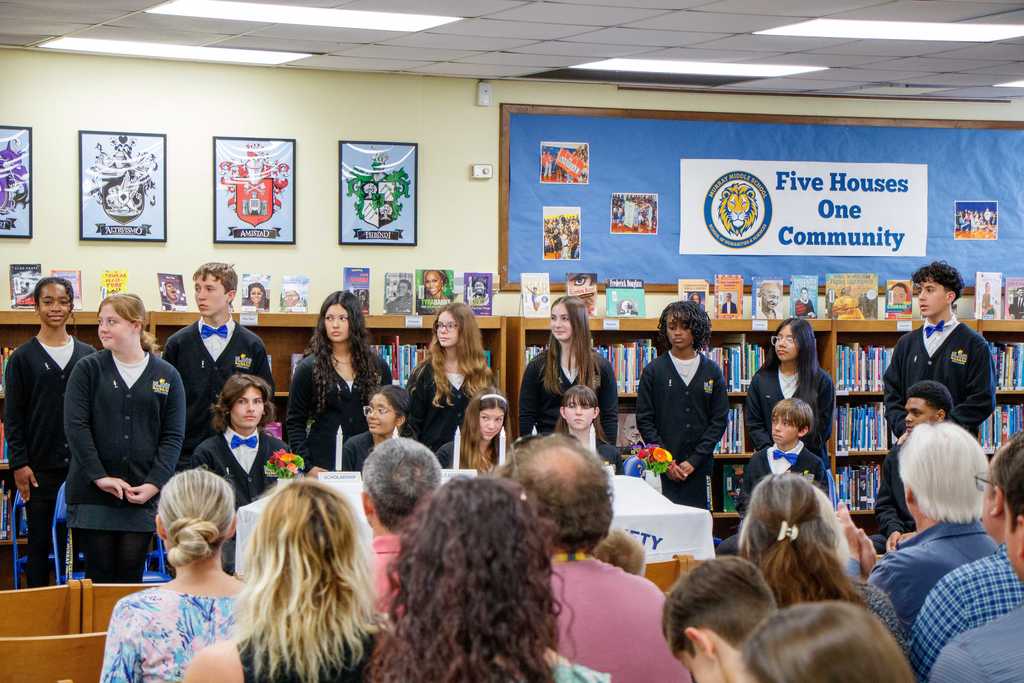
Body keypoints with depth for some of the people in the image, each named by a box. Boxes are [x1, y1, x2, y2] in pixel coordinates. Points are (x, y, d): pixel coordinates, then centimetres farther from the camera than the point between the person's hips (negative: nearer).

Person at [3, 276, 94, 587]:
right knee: (39, 542, 3)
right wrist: (19, 464, -7)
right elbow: (12, 415, 0)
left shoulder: (88, 356, 8)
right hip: (40, 467, -2)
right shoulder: (23, 358, 2)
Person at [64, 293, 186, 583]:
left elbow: (173, 436, 3)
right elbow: (75, 426, -4)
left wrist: (154, 484, -9)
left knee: (131, 578, 3)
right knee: (100, 577, 1)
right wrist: (100, 477, -12)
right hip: (93, 494, -1)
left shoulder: (167, 375, 5)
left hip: (143, 495, 1)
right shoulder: (87, 369, 3)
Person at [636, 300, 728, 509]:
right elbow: (644, 419, 2)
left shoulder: (712, 372, 7)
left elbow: (720, 420, 4)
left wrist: (694, 461, -6)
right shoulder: (654, 370, 4)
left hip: (699, 469, 1)